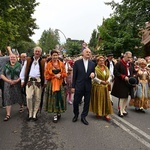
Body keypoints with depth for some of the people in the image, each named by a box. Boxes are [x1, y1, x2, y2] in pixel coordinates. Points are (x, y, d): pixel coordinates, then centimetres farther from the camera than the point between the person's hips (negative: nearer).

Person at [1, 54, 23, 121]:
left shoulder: (19, 65, 2)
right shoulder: (6, 66, 8)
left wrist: (17, 80, -17)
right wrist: (8, 80, -11)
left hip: (17, 85, -1)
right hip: (8, 85, 1)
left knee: (20, 97, 8)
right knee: (8, 99, 0)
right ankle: (8, 114, 5)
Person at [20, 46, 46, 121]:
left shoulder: (43, 62, 4)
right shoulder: (28, 60, 7)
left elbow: (45, 72, 5)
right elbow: (23, 70, 9)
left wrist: (45, 82, 3)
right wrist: (22, 80, 6)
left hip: (38, 81, 0)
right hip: (29, 80, 0)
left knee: (37, 98, 4)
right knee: (29, 97, -7)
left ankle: (35, 114, 17)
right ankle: (30, 113, 11)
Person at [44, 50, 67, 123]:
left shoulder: (61, 64, 7)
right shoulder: (48, 64, 1)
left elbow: (64, 74, 8)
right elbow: (46, 75, -1)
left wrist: (60, 75, -12)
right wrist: (54, 76, -12)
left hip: (60, 84, 1)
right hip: (51, 84, -1)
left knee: (60, 98, -3)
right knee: (53, 99, 0)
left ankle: (59, 112, 17)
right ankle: (55, 115, 9)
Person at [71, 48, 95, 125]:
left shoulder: (92, 64, 5)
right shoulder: (77, 62, -2)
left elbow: (93, 73, 14)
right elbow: (74, 75, -1)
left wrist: (93, 74, -11)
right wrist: (73, 86, -3)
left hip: (88, 86, 3)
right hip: (79, 86, -2)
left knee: (87, 102, 8)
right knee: (76, 102, 5)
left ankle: (83, 117, 25)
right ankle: (76, 115, 31)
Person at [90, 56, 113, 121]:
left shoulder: (106, 68, 10)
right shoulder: (96, 68, -8)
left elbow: (109, 76, 12)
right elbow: (95, 78, -14)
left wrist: (108, 81, -7)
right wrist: (101, 81, -17)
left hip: (105, 87, 5)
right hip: (98, 86, -5)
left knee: (106, 99, 3)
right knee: (98, 100, 2)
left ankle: (106, 114, 8)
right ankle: (98, 113, 17)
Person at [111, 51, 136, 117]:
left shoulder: (131, 64, 9)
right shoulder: (119, 63, -11)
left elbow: (134, 72, 18)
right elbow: (116, 73, -15)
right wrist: (124, 77, -20)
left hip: (129, 83, 6)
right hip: (121, 83, -6)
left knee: (126, 97, 11)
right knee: (122, 97, -3)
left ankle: (123, 109, 24)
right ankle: (120, 111, 7)